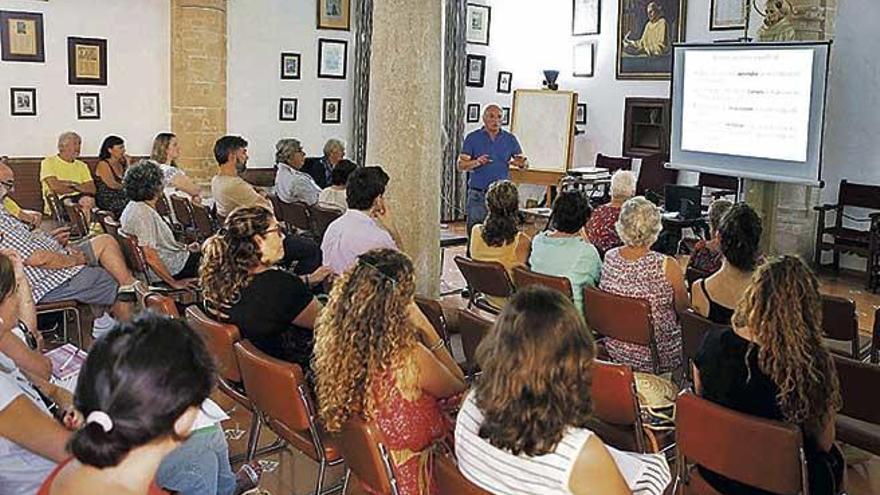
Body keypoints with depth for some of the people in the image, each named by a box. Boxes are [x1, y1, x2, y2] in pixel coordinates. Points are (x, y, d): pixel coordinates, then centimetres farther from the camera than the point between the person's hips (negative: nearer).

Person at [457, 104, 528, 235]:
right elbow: (461, 165, -1)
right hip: (478, 195, -1)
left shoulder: (510, 139, 8)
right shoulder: (473, 138, 3)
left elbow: (525, 163, 7)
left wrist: (521, 163, -17)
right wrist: (477, 162, -21)